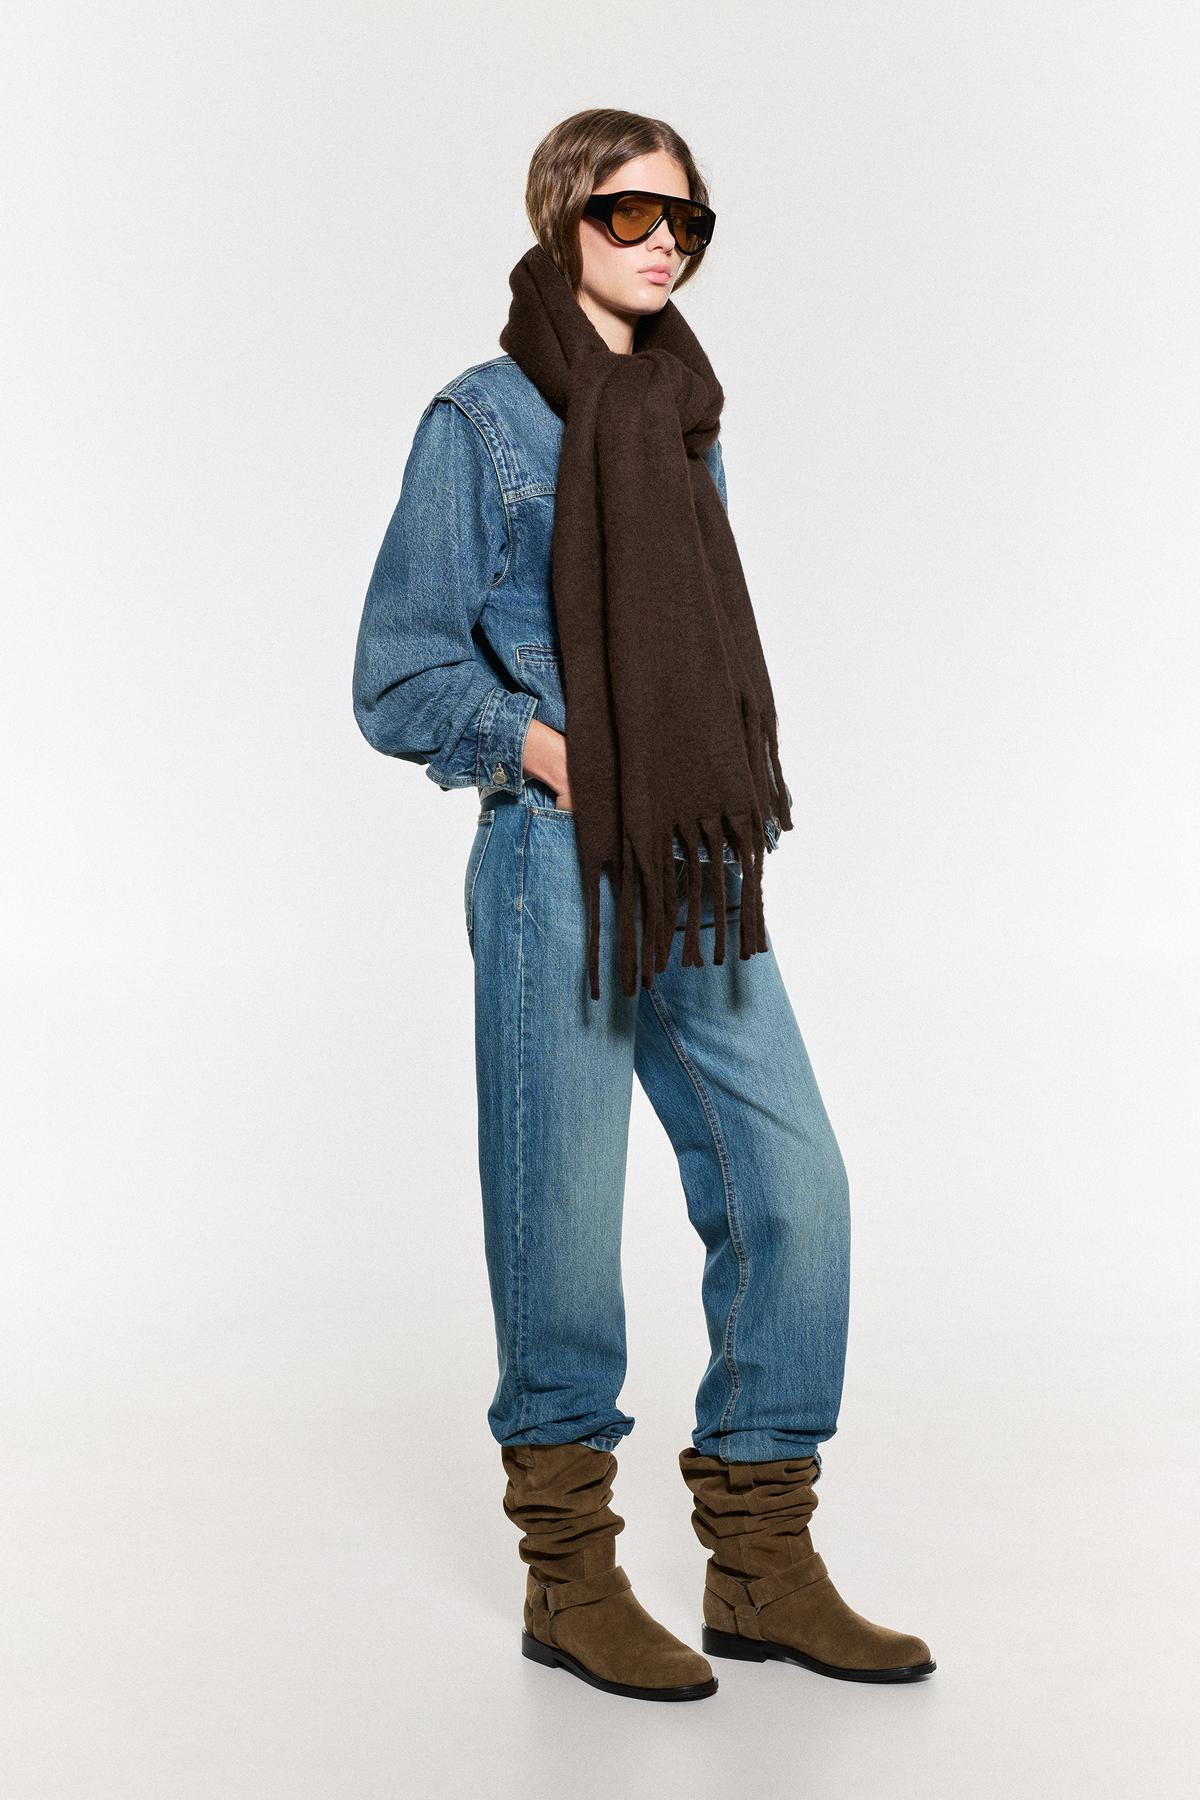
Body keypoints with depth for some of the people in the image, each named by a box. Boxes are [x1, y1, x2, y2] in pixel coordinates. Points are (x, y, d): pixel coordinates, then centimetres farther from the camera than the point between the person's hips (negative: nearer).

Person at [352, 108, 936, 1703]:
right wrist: (549, 752, -14)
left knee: (792, 1183, 0)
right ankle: (570, 1579, 17)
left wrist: (739, 794, 9)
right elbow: (401, 675, -3)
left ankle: (762, 1563, 13)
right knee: (564, 1216, 0)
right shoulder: (484, 421, -2)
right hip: (558, 867, -6)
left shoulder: (687, 417, 17)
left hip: (701, 872, 6)